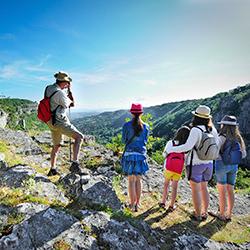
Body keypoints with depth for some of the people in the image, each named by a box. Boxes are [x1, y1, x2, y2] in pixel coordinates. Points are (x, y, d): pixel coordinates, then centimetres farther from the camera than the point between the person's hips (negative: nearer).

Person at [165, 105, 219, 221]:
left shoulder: (196, 130, -21)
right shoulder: (212, 130, 1)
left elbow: (188, 147, -29)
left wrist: (171, 149, -19)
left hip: (195, 164, -7)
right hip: (208, 163, 7)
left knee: (195, 190, 7)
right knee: (203, 188, 20)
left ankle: (198, 215, 20)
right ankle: (204, 213, 31)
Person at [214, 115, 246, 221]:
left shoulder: (222, 138, -17)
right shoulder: (238, 138, 3)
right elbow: (243, 154, 9)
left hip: (222, 165, -6)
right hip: (233, 166, 6)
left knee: (222, 192, 5)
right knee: (230, 191, 14)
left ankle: (222, 215, 17)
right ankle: (229, 214, 26)